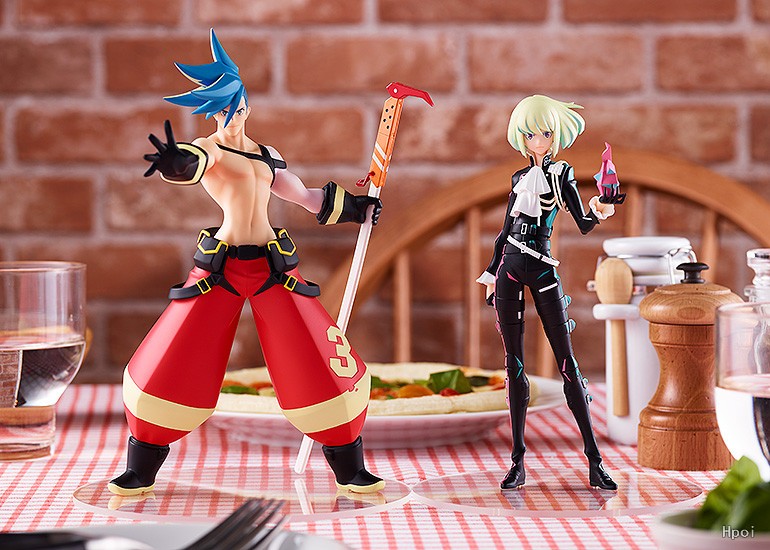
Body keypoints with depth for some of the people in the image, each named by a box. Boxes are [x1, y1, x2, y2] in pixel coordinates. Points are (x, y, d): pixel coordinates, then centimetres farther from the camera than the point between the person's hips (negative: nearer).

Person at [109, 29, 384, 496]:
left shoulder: (267, 154, 16)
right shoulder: (209, 149, -1)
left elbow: (306, 197, 30)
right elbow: (191, 165, -27)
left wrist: (351, 206, 32)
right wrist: (174, 162, -49)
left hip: (273, 265, 4)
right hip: (220, 266, -4)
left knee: (320, 364, 0)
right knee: (173, 366, -4)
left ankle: (352, 474, 11)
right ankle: (140, 474, 10)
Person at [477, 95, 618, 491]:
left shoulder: (561, 173, 3)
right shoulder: (520, 178, 15)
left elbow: (583, 224, -8)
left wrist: (598, 214, -29)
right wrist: (491, 272, 23)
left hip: (542, 271, -4)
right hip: (509, 269, 4)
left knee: (567, 362, -7)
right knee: (514, 364, 2)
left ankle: (594, 459, -6)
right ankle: (518, 461, 4)